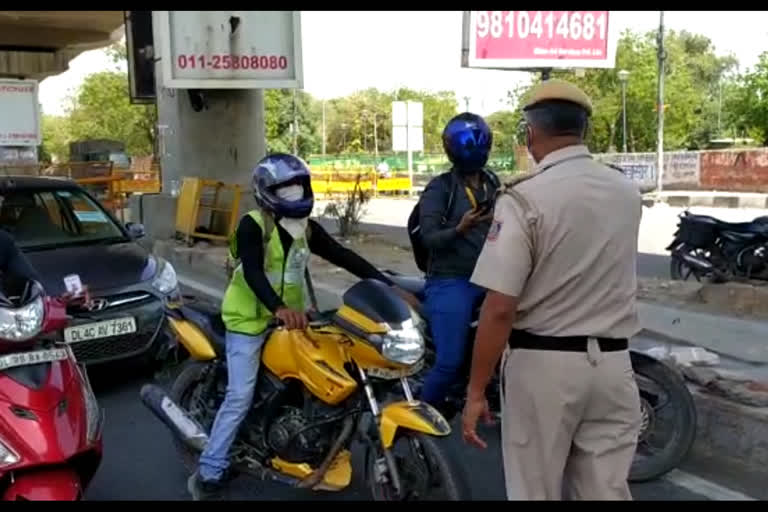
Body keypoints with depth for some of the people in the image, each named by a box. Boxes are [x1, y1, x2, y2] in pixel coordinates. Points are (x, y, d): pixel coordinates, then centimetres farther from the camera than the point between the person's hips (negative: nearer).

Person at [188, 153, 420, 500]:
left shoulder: (306, 228, 5)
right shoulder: (252, 226, -15)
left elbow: (344, 257, 0)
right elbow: (253, 272, -31)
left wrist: (389, 286, -9)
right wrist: (278, 308, -49)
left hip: (289, 320, 6)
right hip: (250, 321, -6)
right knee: (240, 398, -10)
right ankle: (209, 471, 0)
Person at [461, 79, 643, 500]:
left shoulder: (524, 199, -14)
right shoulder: (628, 193, 4)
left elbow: (499, 309, -19)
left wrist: (476, 390, -9)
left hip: (543, 363, -4)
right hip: (612, 363, 5)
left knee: (535, 491, 11)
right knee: (607, 490, 14)